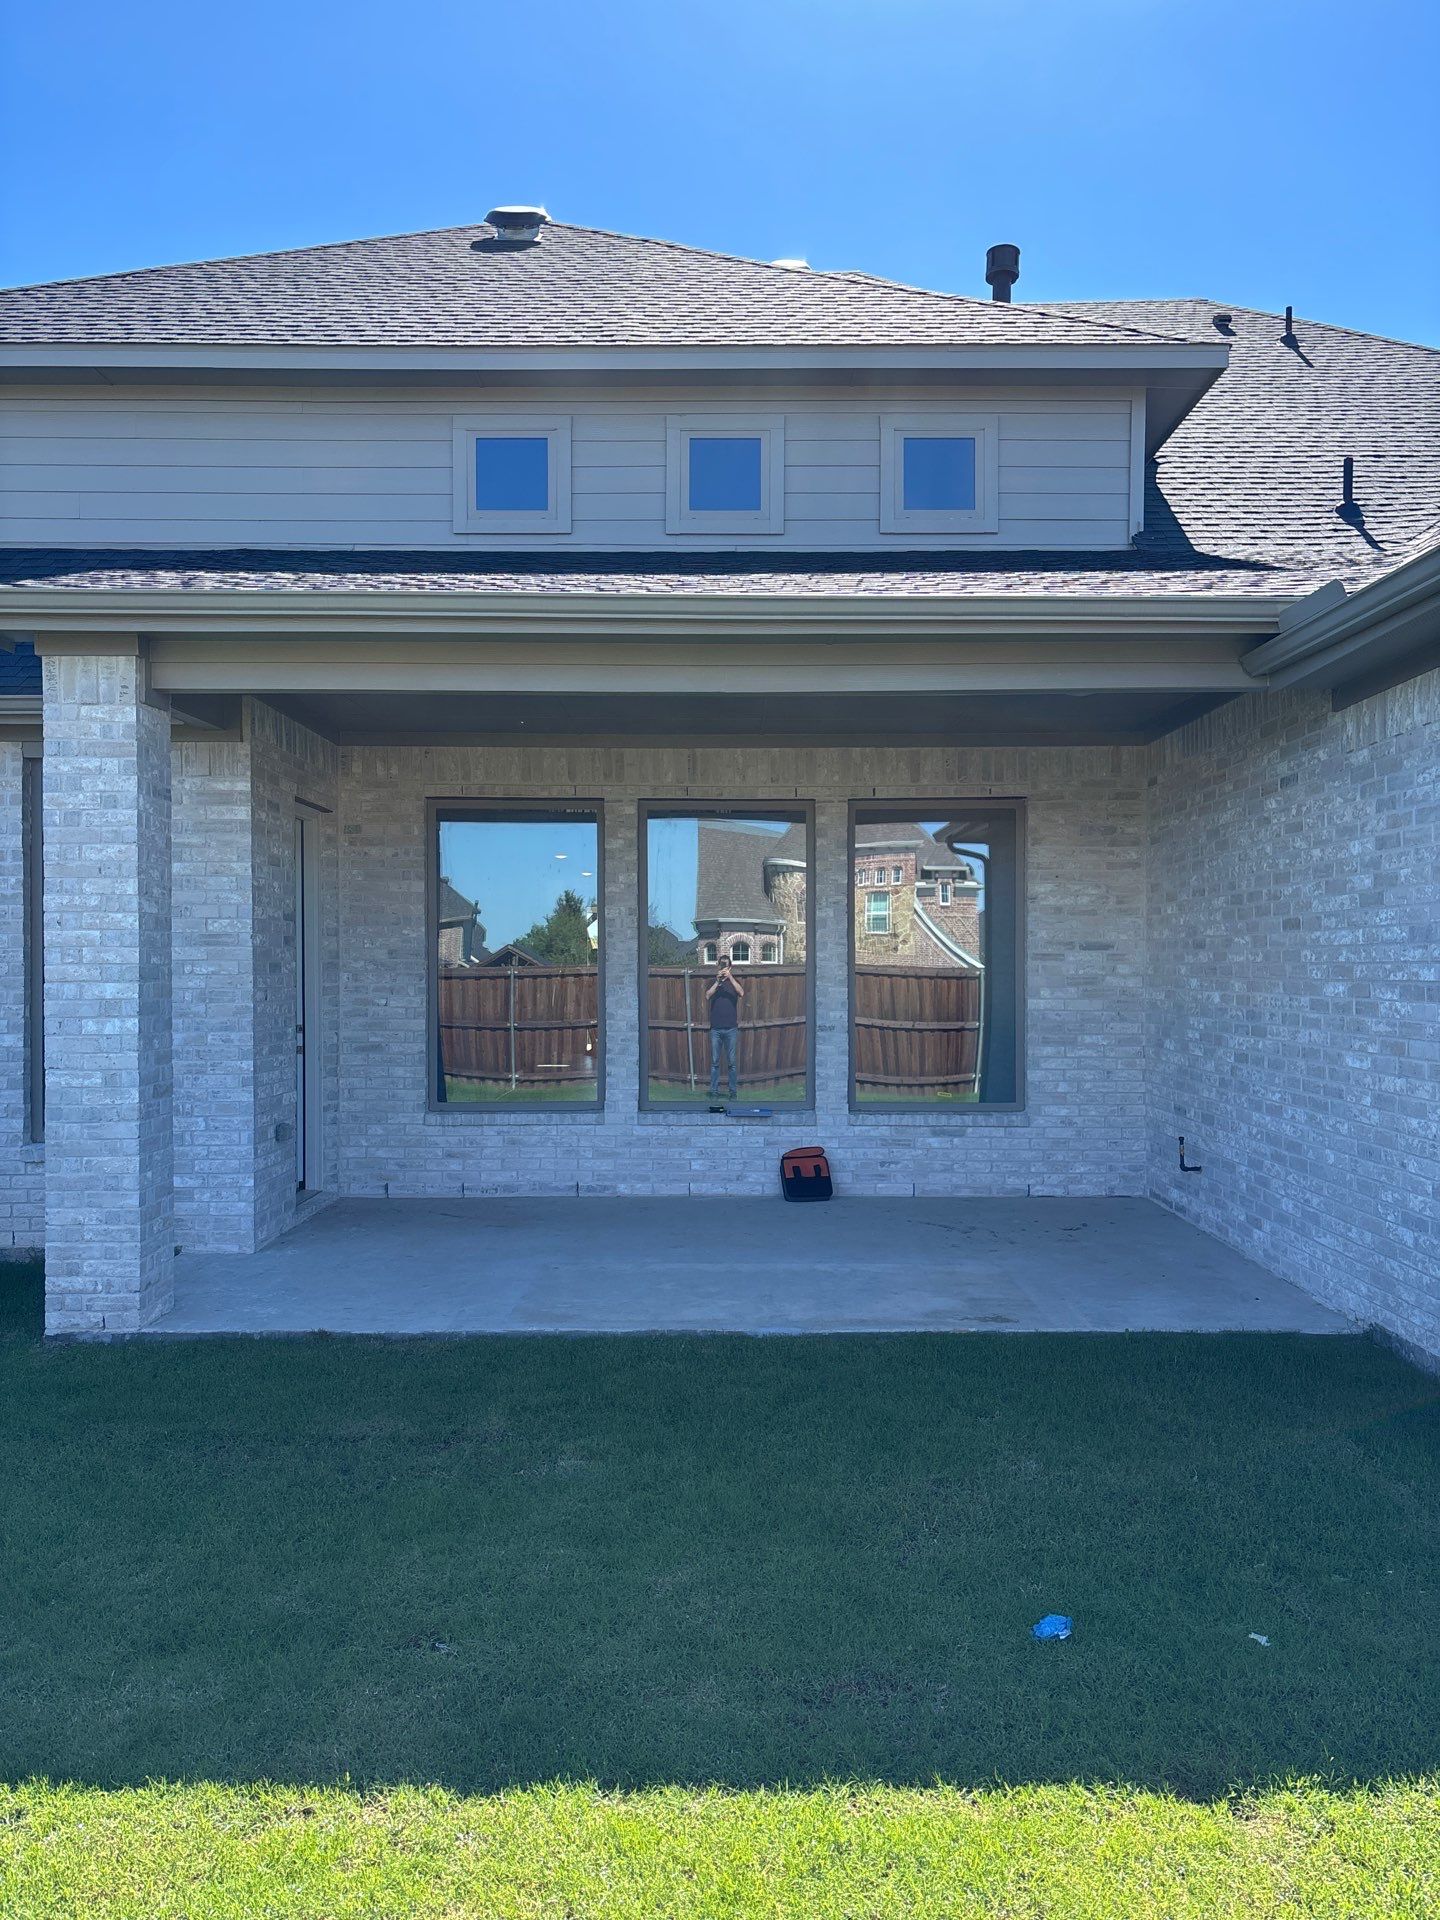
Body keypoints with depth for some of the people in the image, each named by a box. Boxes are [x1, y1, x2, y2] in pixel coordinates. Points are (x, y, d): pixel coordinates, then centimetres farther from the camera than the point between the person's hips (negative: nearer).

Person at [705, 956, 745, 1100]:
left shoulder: (733, 981, 6)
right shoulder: (713, 982, 8)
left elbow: (741, 993, -15)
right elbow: (707, 996, -10)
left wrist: (730, 977, -23)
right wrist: (717, 981, -20)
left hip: (731, 1028, -1)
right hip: (715, 1028, 1)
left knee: (732, 1062, 1)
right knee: (715, 1062, 2)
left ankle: (733, 1092, 8)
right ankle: (714, 1092, 7)